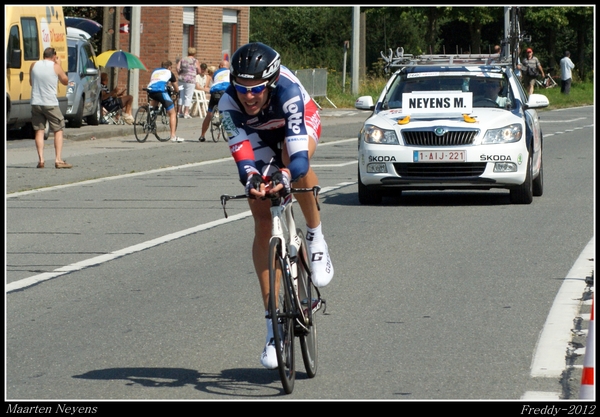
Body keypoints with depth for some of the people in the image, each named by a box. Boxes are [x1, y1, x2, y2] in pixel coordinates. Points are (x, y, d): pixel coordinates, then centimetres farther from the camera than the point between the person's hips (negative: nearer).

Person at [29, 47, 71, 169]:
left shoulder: (34, 66, 5)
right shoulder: (55, 67, -5)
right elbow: (65, 81, 10)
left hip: (36, 103, 3)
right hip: (50, 104, -3)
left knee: (39, 130, 7)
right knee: (58, 130, 5)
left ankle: (41, 159, -2)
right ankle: (58, 160, -3)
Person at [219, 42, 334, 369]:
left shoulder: (288, 93, -41)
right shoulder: (229, 104, -34)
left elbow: (299, 155, -49)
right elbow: (242, 154, -37)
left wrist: (285, 176, -68)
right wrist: (251, 180, -58)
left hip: (298, 123, -2)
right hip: (259, 137, 2)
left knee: (297, 166, -40)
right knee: (263, 224, -7)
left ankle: (316, 240, -12)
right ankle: (274, 325, -2)